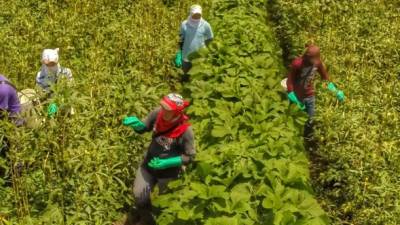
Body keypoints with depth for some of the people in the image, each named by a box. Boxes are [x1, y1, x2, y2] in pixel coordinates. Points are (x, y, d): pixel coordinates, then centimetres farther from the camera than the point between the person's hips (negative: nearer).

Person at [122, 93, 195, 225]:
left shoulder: (185, 131, -31)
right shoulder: (158, 114, -22)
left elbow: (189, 157, -19)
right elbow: (143, 128, -5)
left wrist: (167, 163, -29)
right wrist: (136, 123, -27)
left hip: (168, 171, -3)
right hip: (149, 164, 3)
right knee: (139, 196, 4)